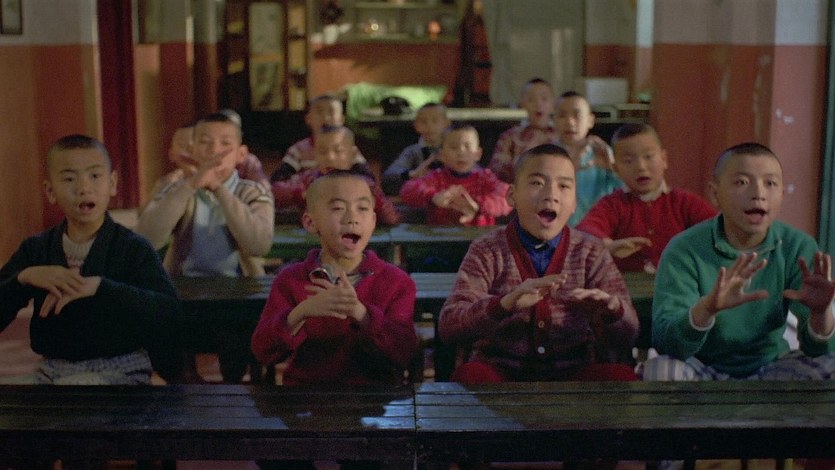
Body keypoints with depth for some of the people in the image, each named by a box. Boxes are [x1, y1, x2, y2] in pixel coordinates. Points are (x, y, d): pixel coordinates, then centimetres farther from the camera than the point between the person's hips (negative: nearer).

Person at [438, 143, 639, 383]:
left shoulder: (591, 252, 8)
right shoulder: (488, 251, 2)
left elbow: (626, 337, 2)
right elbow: (448, 326, -12)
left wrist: (611, 310, -23)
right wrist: (505, 304, -32)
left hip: (571, 374, 2)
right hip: (501, 373, -2)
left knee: (620, 375, -29)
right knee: (469, 374, -35)